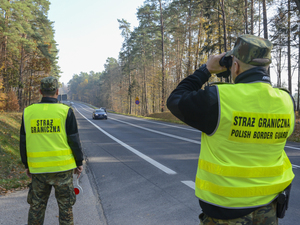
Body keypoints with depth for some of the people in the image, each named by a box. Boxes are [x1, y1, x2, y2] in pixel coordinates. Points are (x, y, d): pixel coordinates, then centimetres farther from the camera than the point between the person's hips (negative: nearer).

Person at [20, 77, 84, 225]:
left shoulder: (28, 112, 2)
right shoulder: (65, 111, -7)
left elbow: (23, 142, 7)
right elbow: (74, 141, -5)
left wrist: (27, 165, 17)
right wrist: (79, 163, 6)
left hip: (37, 168, 3)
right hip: (62, 168, -2)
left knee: (36, 207, 16)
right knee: (65, 206, 10)